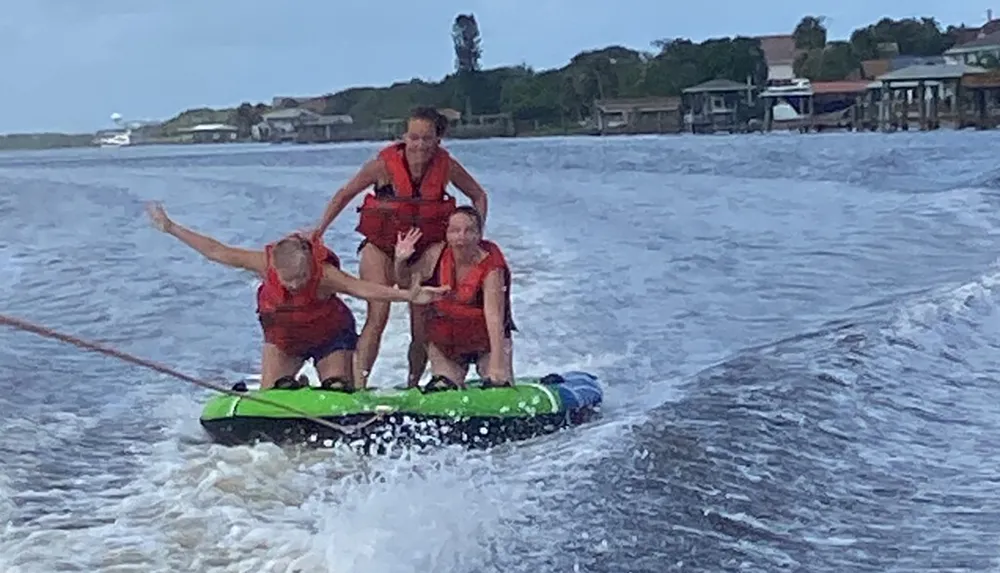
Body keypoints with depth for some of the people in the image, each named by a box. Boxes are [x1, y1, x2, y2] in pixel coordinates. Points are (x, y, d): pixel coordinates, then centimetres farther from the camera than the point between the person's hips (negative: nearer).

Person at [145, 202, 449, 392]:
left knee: (339, 394, -13)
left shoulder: (325, 274, -37)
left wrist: (407, 296, -65)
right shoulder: (264, 264, -28)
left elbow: (365, 288, -50)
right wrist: (171, 228, -17)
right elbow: (215, 251, -21)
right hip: (282, 337, 3)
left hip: (329, 335, -3)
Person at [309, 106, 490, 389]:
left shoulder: (446, 166, -9)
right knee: (378, 316, -20)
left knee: (423, 326, 3)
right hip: (381, 248, -3)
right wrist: (318, 231, -8)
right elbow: (344, 195, -3)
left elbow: (478, 196, 8)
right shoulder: (385, 164, -15)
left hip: (425, 250, 3)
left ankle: (412, 387, 22)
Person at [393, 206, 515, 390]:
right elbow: (405, 281, 3)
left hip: (486, 339, -3)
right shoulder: (436, 255, -13)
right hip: (443, 340, 3)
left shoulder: (491, 267, -25)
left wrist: (496, 364, -38)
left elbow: (493, 316, -31)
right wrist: (400, 261, -20)